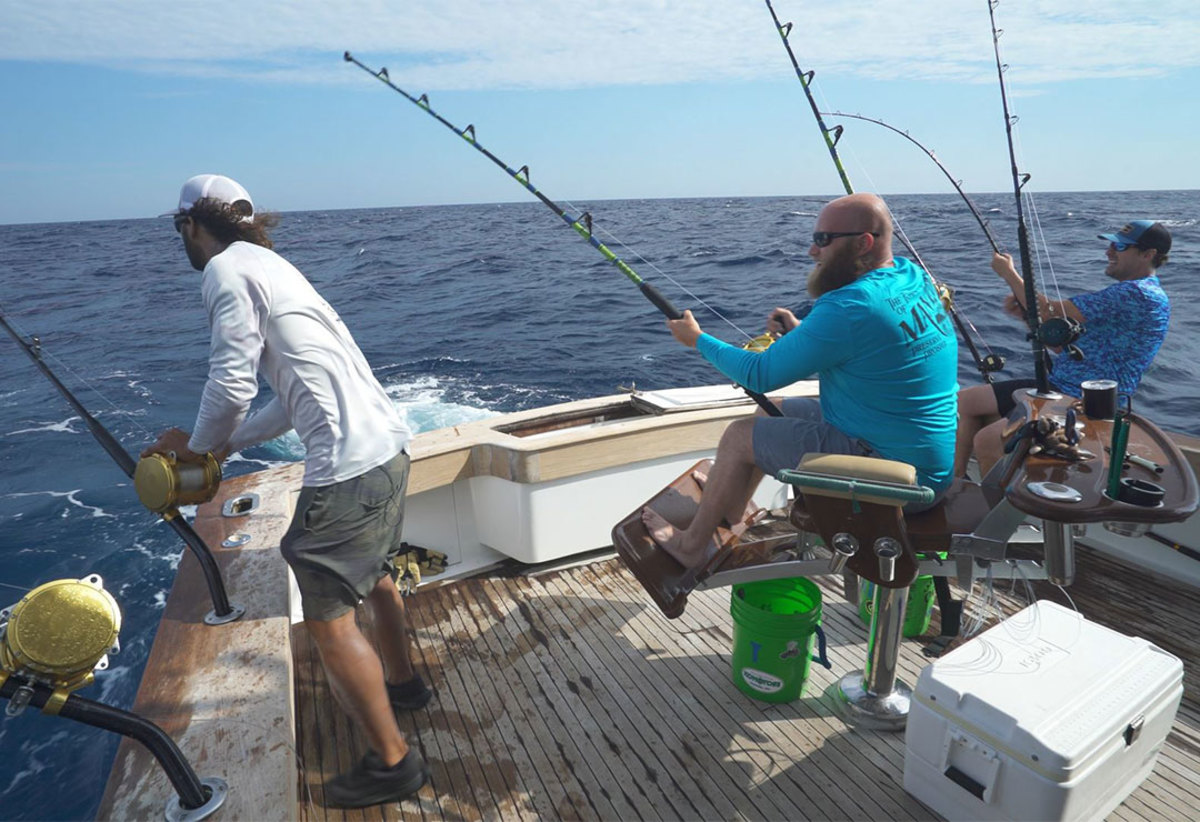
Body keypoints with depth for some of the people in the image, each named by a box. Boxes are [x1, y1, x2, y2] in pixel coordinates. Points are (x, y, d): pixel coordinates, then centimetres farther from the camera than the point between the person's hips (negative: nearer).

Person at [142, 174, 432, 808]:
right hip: (385, 445, 10)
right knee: (374, 576, 28)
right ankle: (402, 684, 49)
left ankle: (392, 761, 13)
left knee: (328, 619, 0)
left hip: (348, 463, -10)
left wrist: (198, 446, 7)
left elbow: (232, 384, -13)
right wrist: (227, 444, 24)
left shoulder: (228, 269, -5)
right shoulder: (268, 264, 23)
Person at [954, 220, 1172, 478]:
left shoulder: (1141, 294, -16)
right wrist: (1024, 313, 3)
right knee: (965, 400, 5)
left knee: (986, 441, -25)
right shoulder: (1125, 294, 18)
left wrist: (1008, 273, -6)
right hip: (1056, 387, 11)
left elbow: (1052, 312, -20)